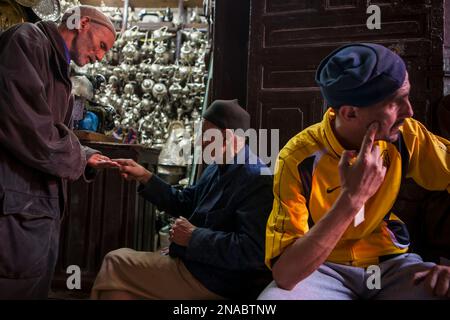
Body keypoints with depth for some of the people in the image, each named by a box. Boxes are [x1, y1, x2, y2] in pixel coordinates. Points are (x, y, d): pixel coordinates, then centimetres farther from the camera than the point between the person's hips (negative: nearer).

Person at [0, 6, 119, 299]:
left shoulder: (60, 72, 22)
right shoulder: (27, 40, -8)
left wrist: (86, 158, 7)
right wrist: (77, 159, -10)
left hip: (44, 204, 10)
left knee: (36, 287, 16)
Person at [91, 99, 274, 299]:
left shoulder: (256, 180, -24)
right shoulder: (219, 168, 8)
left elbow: (251, 250, -31)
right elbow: (184, 203, 16)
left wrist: (193, 237, -24)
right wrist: (145, 177, 8)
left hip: (211, 281, -9)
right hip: (195, 261, 10)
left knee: (115, 263, -3)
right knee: (121, 260, 18)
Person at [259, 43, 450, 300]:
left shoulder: (405, 135, -11)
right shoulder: (299, 159, -24)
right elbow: (284, 274, -29)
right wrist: (352, 197, -35)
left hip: (392, 262, 3)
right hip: (325, 269, -2)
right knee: (274, 297, -32)